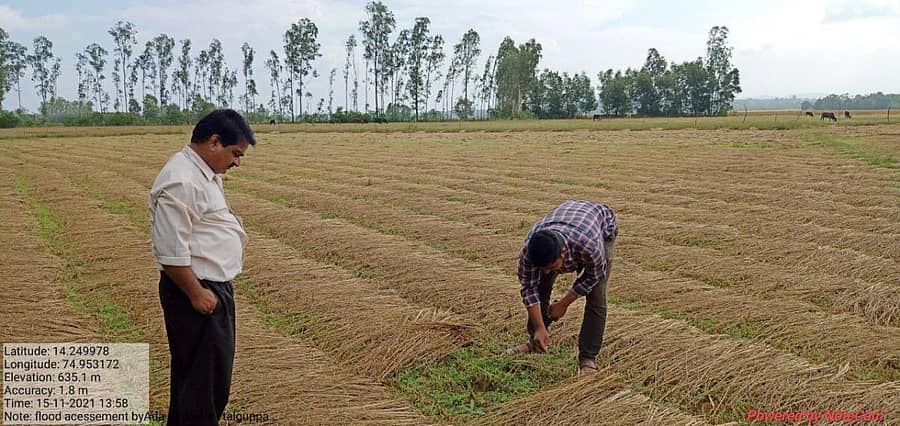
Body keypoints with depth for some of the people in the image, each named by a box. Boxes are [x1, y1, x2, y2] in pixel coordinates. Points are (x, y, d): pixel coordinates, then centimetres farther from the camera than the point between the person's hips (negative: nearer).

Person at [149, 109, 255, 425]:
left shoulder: (204, 173, 14)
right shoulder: (180, 181, -21)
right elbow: (170, 249, -25)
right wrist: (196, 293, -20)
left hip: (214, 287, 11)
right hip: (196, 292, -11)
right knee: (204, 377, -4)